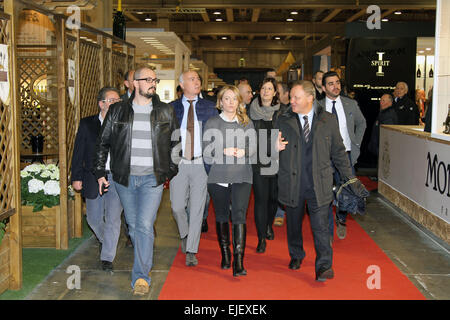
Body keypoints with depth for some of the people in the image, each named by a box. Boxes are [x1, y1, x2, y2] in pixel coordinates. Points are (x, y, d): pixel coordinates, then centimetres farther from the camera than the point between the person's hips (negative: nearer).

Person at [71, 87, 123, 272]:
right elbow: (78, 152, 4)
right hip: (93, 178, 2)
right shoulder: (87, 124, 4)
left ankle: (107, 258, 5)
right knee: (94, 218, 13)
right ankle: (104, 240, 43)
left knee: (113, 218, -6)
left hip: (116, 178, -1)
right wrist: (76, 177, -1)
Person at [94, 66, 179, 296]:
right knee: (133, 225, 10)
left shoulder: (165, 112, 5)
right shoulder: (118, 111, 4)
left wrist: (170, 172, 8)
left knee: (145, 225, -12)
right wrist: (100, 173, 6)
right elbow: (103, 142, 9)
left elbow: (175, 143, 13)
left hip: (152, 178, -2)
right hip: (125, 178, 2)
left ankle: (141, 276, -7)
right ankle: (145, 262, 32)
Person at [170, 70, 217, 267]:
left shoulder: (209, 108, 7)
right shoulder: (172, 108, 6)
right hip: (178, 163, 0)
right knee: (177, 207, 1)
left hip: (201, 164, 0)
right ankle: (185, 235, 32)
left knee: (197, 209, 0)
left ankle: (191, 251, 8)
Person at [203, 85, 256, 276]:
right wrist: (225, 151, -14)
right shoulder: (212, 123, 7)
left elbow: (253, 148, 6)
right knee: (222, 215, 10)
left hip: (242, 176, 0)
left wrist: (242, 152, -14)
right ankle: (225, 254, 26)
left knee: (239, 215, -11)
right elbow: (207, 153, 1)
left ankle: (238, 261, -13)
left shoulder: (246, 123, 12)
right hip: (218, 176, 1)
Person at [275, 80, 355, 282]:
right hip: (292, 183, 2)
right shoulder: (283, 121, 4)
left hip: (319, 183, -2)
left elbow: (338, 152, 8)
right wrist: (275, 148, -17)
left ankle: (324, 266, 4)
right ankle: (296, 256, 35)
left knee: (320, 225, -5)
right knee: (293, 223, 15)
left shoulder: (328, 121, 3)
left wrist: (349, 179, 7)